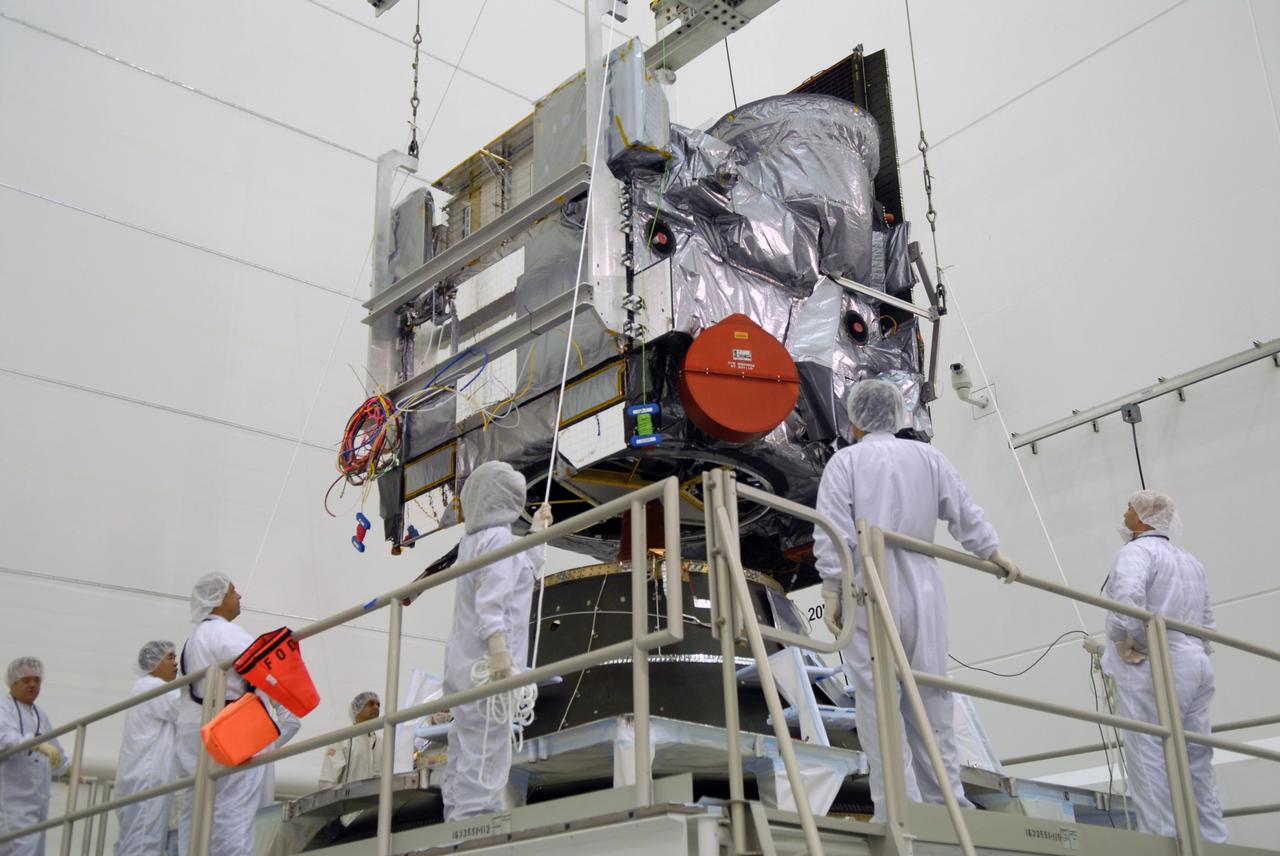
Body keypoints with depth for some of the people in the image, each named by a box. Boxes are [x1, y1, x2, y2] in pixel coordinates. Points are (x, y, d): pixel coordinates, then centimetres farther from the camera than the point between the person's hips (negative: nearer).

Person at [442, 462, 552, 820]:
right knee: (485, 758, -10)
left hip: (466, 665, 9)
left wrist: (537, 532, 38)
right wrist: (499, 648, -30)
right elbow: (490, 599, -22)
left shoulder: (474, 540, 17)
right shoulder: (498, 537, -10)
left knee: (466, 758, 9)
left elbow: (521, 574, 30)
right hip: (486, 664, -9)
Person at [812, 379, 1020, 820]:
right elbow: (965, 515, 14)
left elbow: (833, 535, -9)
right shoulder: (929, 457, 9)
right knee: (930, 701, 12)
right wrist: (994, 554, 29)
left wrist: (831, 593, -4)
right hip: (923, 594, 4)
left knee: (880, 706, -2)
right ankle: (946, 801, 18)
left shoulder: (845, 461, -2)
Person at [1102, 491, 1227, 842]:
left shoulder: (1136, 552, -6)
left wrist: (1122, 642, -13)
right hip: (1196, 665, 9)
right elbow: (1207, 621, 23)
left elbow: (1127, 597, -26)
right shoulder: (1190, 561, 22)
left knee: (1151, 759, -8)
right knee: (1196, 761, 12)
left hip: (1152, 668, -9)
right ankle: (1213, 841, 13)